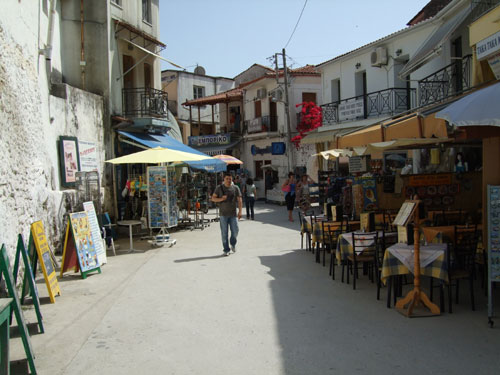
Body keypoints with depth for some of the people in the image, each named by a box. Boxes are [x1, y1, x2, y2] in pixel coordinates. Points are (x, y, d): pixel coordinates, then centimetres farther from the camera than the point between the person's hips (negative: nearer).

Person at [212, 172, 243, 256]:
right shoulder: (219, 188, 2)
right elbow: (213, 198, 4)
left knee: (235, 231, 0)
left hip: (233, 213, 1)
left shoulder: (235, 188, 4)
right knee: (224, 232, 0)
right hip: (223, 214, -1)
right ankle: (226, 250, 9)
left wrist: (240, 211, -8)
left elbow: (239, 200, 2)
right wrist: (221, 199, -15)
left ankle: (233, 244, 29)